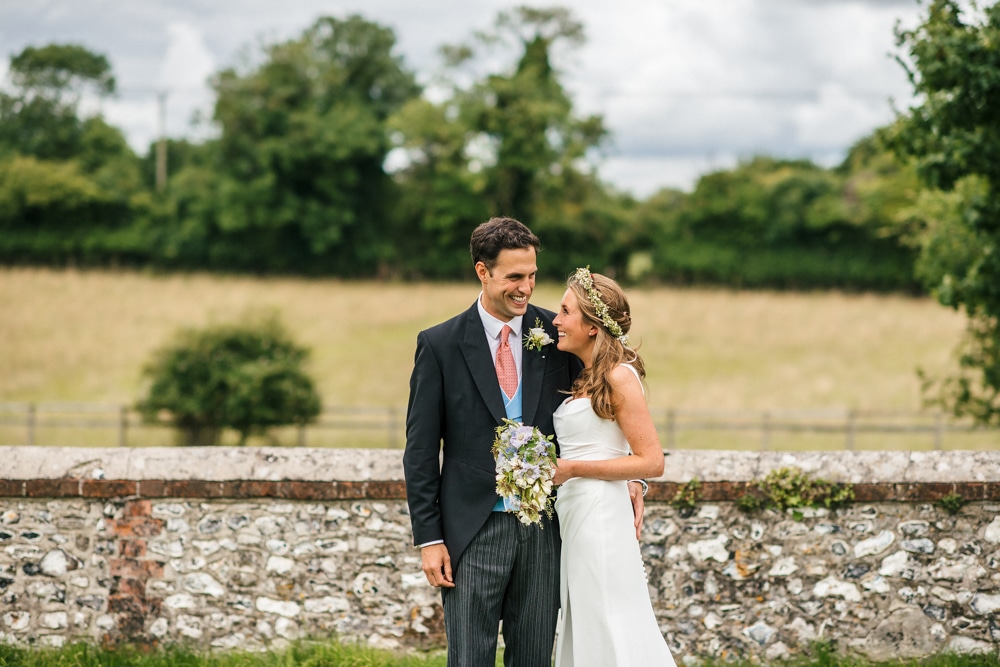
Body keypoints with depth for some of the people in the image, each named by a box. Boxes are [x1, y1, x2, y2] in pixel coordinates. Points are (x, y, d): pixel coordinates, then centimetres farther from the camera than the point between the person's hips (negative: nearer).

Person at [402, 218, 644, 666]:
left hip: (543, 528, 2)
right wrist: (429, 538, -5)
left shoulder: (556, 335, 2)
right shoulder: (440, 344, -2)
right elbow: (421, 451, -1)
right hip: (475, 530, -2)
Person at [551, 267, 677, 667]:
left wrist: (573, 468, -16)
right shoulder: (581, 378, 14)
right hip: (573, 512, 9)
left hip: (601, 513, -9)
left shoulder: (619, 376, -11)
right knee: (582, 630, 11)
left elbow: (651, 462, -14)